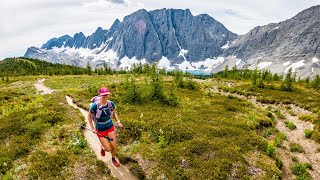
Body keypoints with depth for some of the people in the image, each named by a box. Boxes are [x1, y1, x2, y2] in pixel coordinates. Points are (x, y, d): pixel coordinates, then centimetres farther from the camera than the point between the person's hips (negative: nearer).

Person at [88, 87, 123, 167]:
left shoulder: (111, 104, -13)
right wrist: (92, 128, -7)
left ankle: (113, 159, 39)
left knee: (114, 146, 8)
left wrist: (117, 121, -7)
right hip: (100, 130, -3)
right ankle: (103, 148, 39)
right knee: (108, 149, 1)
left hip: (110, 127, 3)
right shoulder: (95, 106, -24)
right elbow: (89, 116, -7)